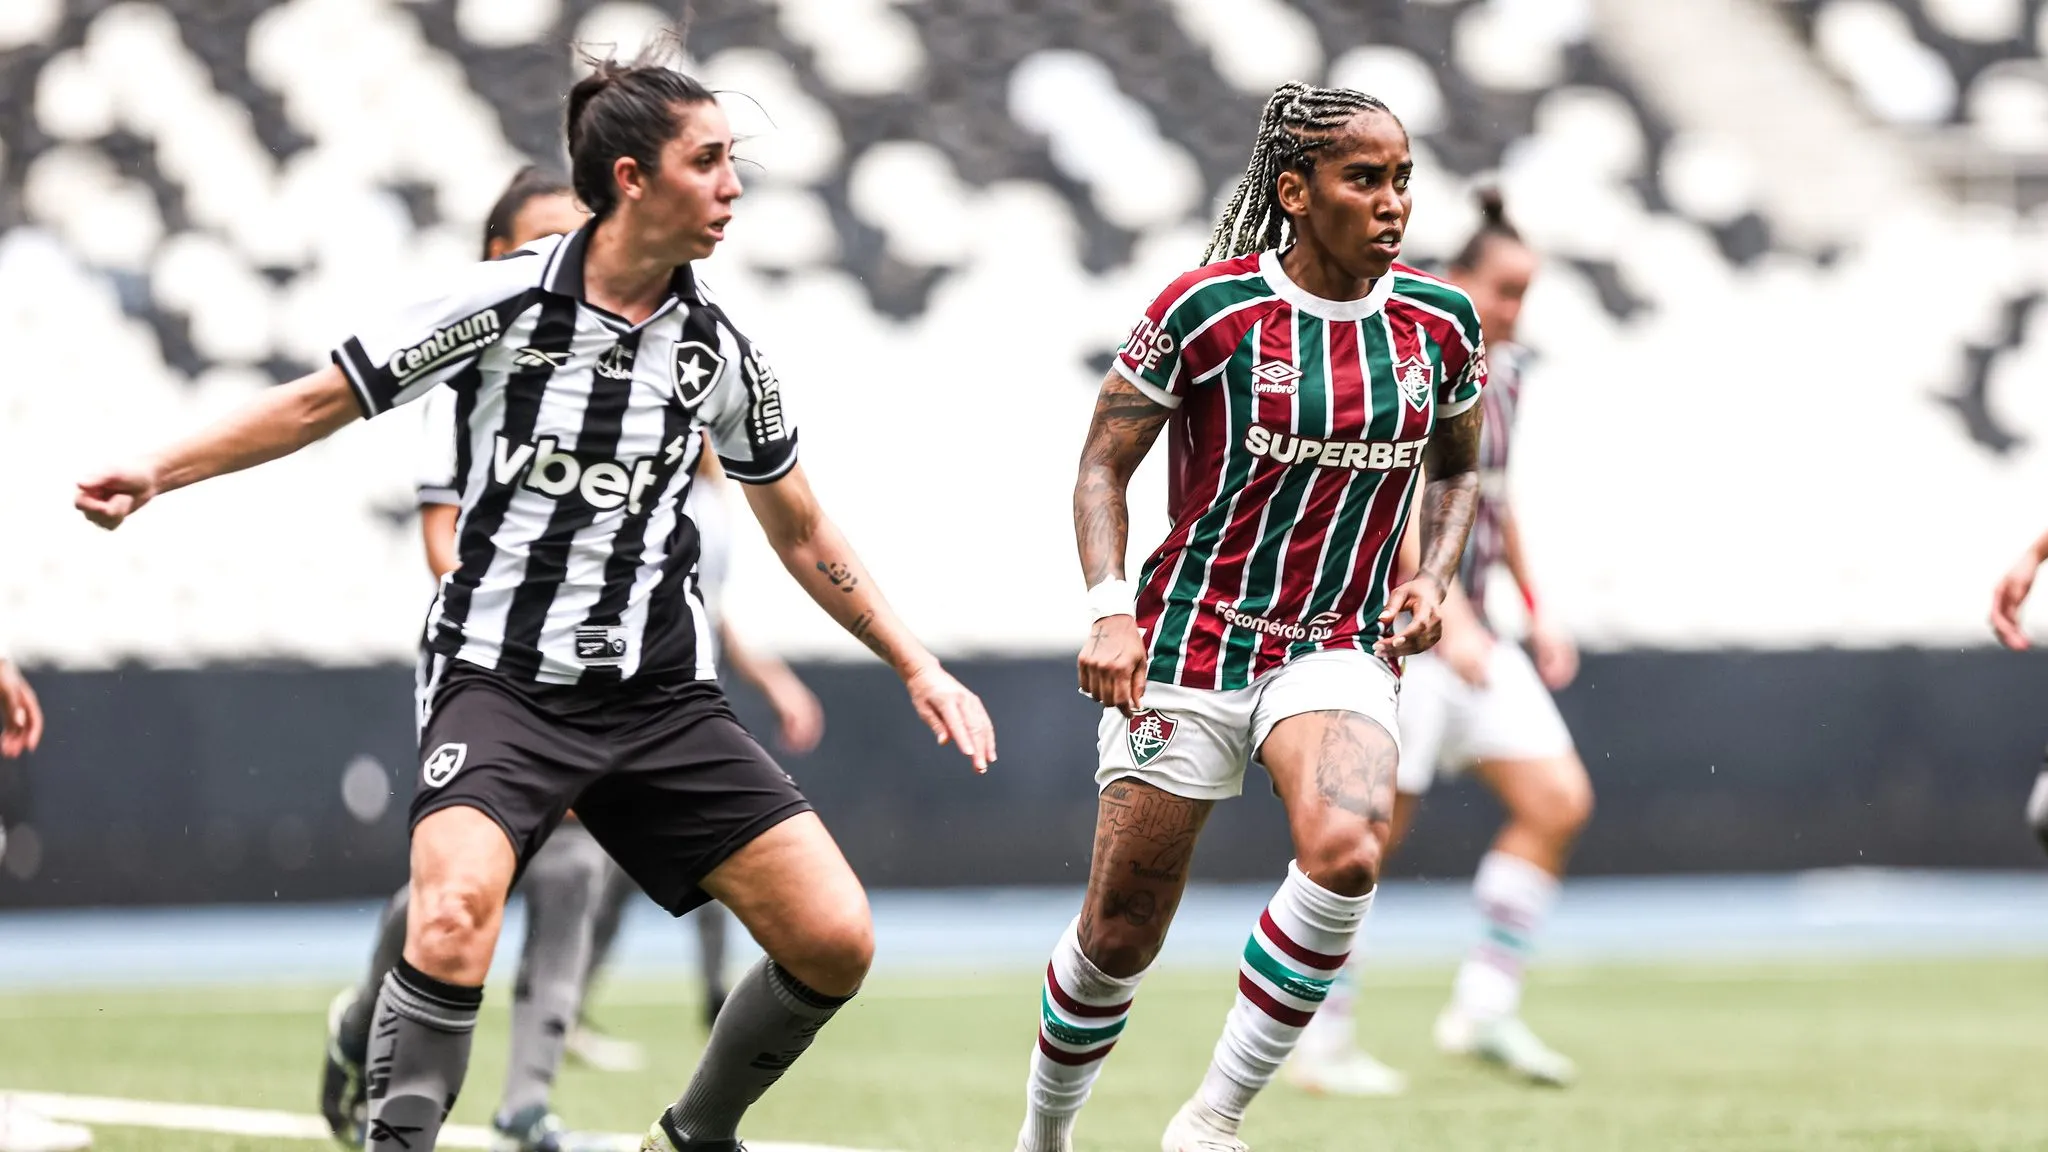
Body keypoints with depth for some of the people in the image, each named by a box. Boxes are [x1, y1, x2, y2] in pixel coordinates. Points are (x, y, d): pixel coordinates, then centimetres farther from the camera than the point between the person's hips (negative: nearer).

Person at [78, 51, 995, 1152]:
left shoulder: (717, 350, 4)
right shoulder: (502, 303, -8)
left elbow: (802, 535, 17)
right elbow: (322, 401, 1)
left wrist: (916, 665, 15)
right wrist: (158, 472, -6)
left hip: (660, 692, 4)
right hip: (500, 678, -4)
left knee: (834, 940, -4)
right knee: (453, 915, -32)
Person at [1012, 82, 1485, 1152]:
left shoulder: (1439, 323, 2)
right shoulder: (1205, 310, -10)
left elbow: (1457, 470, 20)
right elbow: (1102, 468, -2)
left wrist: (1432, 579, 2)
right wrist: (1111, 612, -16)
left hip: (1340, 650, 2)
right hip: (1191, 639, -2)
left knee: (1346, 849, -29)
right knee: (1120, 936, 1)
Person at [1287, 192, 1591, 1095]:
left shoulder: (1501, 369, 12)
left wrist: (1536, 611, 19)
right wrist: (1449, 615, -30)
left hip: (1467, 630, 8)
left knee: (1557, 801, -3)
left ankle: (1484, 1009, 3)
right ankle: (1321, 1046, 5)